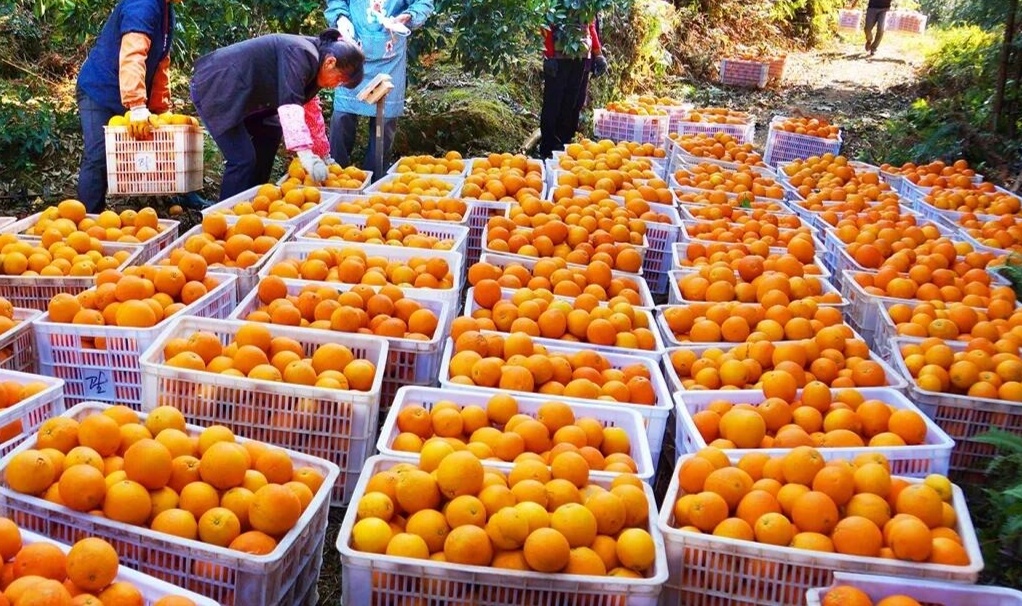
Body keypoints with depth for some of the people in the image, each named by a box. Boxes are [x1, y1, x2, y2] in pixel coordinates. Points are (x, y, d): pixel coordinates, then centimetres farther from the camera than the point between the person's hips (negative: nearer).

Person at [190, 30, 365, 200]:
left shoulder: (311, 58, 9)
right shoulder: (299, 55, -22)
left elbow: (311, 108, 18)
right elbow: (290, 105, -35)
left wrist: (324, 155, 21)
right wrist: (306, 155, -42)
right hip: (214, 88, -11)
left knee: (270, 133, 22)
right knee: (243, 159, -17)